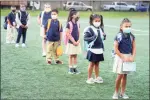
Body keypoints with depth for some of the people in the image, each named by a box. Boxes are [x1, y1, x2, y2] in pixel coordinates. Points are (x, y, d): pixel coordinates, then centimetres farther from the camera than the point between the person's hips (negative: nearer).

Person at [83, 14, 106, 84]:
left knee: (97, 63, 15)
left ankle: (97, 77, 26)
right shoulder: (89, 29, -13)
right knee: (92, 64, 4)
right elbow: (85, 38, -16)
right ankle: (89, 78, 15)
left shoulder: (101, 29, 8)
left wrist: (104, 36, -1)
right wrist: (93, 38, -27)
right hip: (92, 49, -6)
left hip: (99, 49, 6)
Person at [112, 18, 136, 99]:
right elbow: (116, 49, -14)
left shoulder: (131, 36, 1)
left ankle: (122, 92, 21)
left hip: (128, 57, 5)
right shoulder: (119, 36, -14)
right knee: (120, 75, -5)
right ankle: (116, 92, 11)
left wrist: (133, 57, -8)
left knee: (125, 75, 10)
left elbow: (134, 48, 6)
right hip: (120, 57, -5)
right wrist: (123, 57, -14)